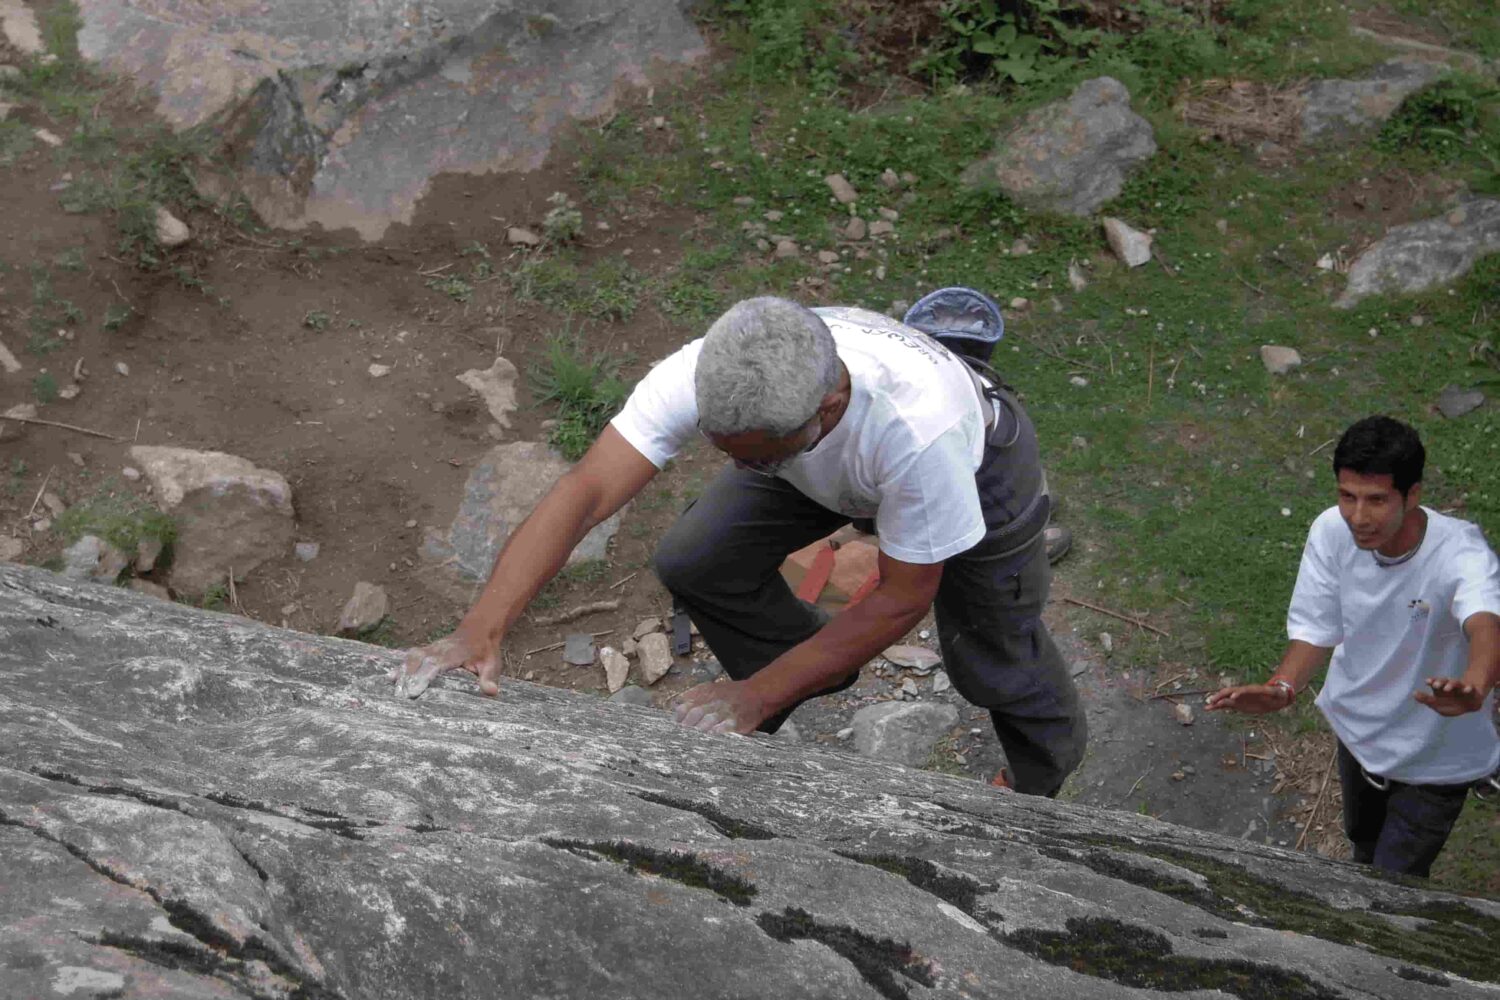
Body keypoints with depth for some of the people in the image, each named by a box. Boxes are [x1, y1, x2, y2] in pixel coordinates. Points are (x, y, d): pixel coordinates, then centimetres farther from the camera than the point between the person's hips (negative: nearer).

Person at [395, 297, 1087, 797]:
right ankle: (815, 670, 27)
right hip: (817, 460, 4)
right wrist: (480, 631, -54)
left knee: (991, 664, 3)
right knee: (695, 565, -3)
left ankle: (1046, 774, 41)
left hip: (974, 464, -4)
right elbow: (585, 492, -42)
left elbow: (901, 601, -33)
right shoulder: (703, 374, -40)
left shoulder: (919, 429, -49)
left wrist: (755, 698, -36)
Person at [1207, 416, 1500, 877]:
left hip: (1433, 759, -5)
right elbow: (1317, 627, -14)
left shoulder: (1461, 553, -36)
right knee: (1363, 840, 32)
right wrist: (1282, 687, -36)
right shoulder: (1332, 531, -22)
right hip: (1357, 727, 5)